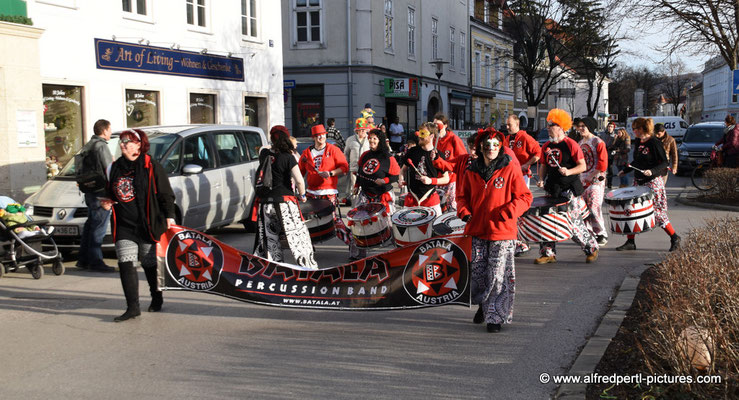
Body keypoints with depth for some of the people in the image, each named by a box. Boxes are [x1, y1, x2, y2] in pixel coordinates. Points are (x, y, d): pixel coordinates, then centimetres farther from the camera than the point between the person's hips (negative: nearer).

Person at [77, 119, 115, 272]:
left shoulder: (88, 145, 17)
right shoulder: (101, 145, -13)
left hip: (90, 191, 10)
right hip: (101, 192, -10)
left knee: (90, 225, 16)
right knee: (98, 228, -7)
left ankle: (83, 260, 23)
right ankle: (95, 261, -5)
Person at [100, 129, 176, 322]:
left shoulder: (151, 167, -5)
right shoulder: (115, 168, 10)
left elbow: (166, 194, -4)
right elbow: (111, 194, 24)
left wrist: (169, 216, -10)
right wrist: (107, 203, 3)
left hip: (148, 225, -4)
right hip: (124, 226, 4)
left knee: (150, 264, 9)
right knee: (126, 264, -8)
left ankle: (157, 298, 31)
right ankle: (133, 306, -6)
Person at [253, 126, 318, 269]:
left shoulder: (264, 153, 1)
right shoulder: (288, 157, -11)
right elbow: (299, 180, -13)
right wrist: (302, 195, 3)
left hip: (265, 202, 4)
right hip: (284, 200, -4)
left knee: (268, 236, 14)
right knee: (297, 235, 3)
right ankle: (308, 265, 6)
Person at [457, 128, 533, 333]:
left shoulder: (510, 169, -5)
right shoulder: (471, 171, 6)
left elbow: (525, 197, -3)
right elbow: (463, 195, 19)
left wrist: (507, 212, -16)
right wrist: (464, 212, 0)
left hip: (502, 232, -4)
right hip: (477, 231, 4)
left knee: (498, 275, -3)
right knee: (477, 273, 9)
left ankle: (496, 316, 8)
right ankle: (483, 305, 33)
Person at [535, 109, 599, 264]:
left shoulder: (571, 144, -9)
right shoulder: (546, 146, 10)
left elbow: (583, 166, -9)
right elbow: (543, 165, 19)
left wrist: (569, 172, -24)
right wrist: (541, 180, 2)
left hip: (569, 189, -6)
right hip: (552, 189, 6)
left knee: (573, 222, -5)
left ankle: (591, 248, 14)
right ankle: (548, 253, 13)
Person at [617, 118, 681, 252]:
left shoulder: (654, 143, -13)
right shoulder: (638, 142, 10)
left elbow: (664, 163, -14)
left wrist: (652, 171, -28)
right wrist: (625, 170, 17)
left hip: (652, 182, -8)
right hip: (638, 182, 8)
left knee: (657, 212, -3)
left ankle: (674, 238, 14)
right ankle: (630, 242, 10)